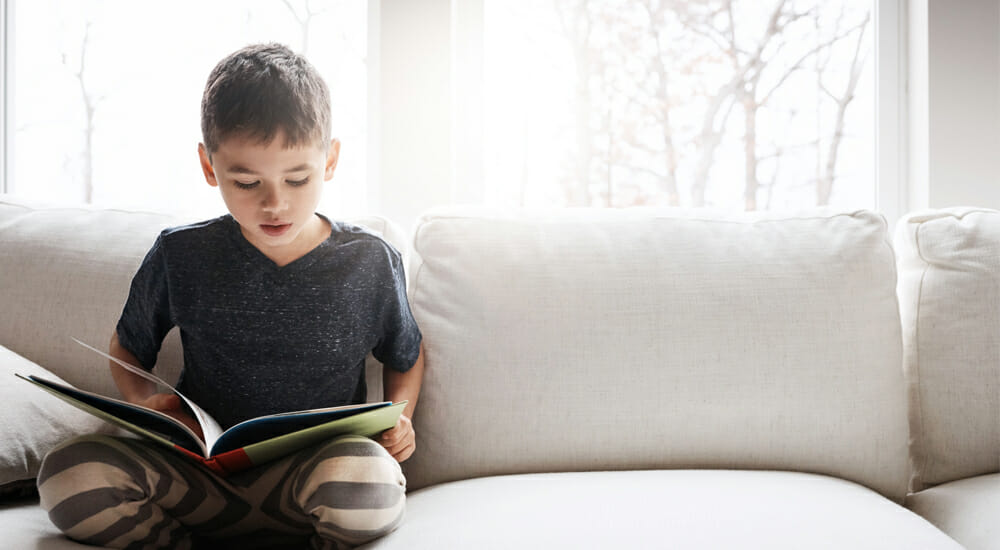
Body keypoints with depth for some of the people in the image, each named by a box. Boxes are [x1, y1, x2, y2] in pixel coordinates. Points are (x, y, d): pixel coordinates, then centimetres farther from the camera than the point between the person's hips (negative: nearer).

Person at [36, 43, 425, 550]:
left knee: (369, 483, -38)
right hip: (202, 467, 2)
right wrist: (145, 402, -5)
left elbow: (406, 357, 17)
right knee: (68, 475, -26)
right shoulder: (180, 257, 1)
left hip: (314, 473, -1)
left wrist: (399, 416, -4)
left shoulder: (371, 265, -1)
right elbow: (127, 347, 17)